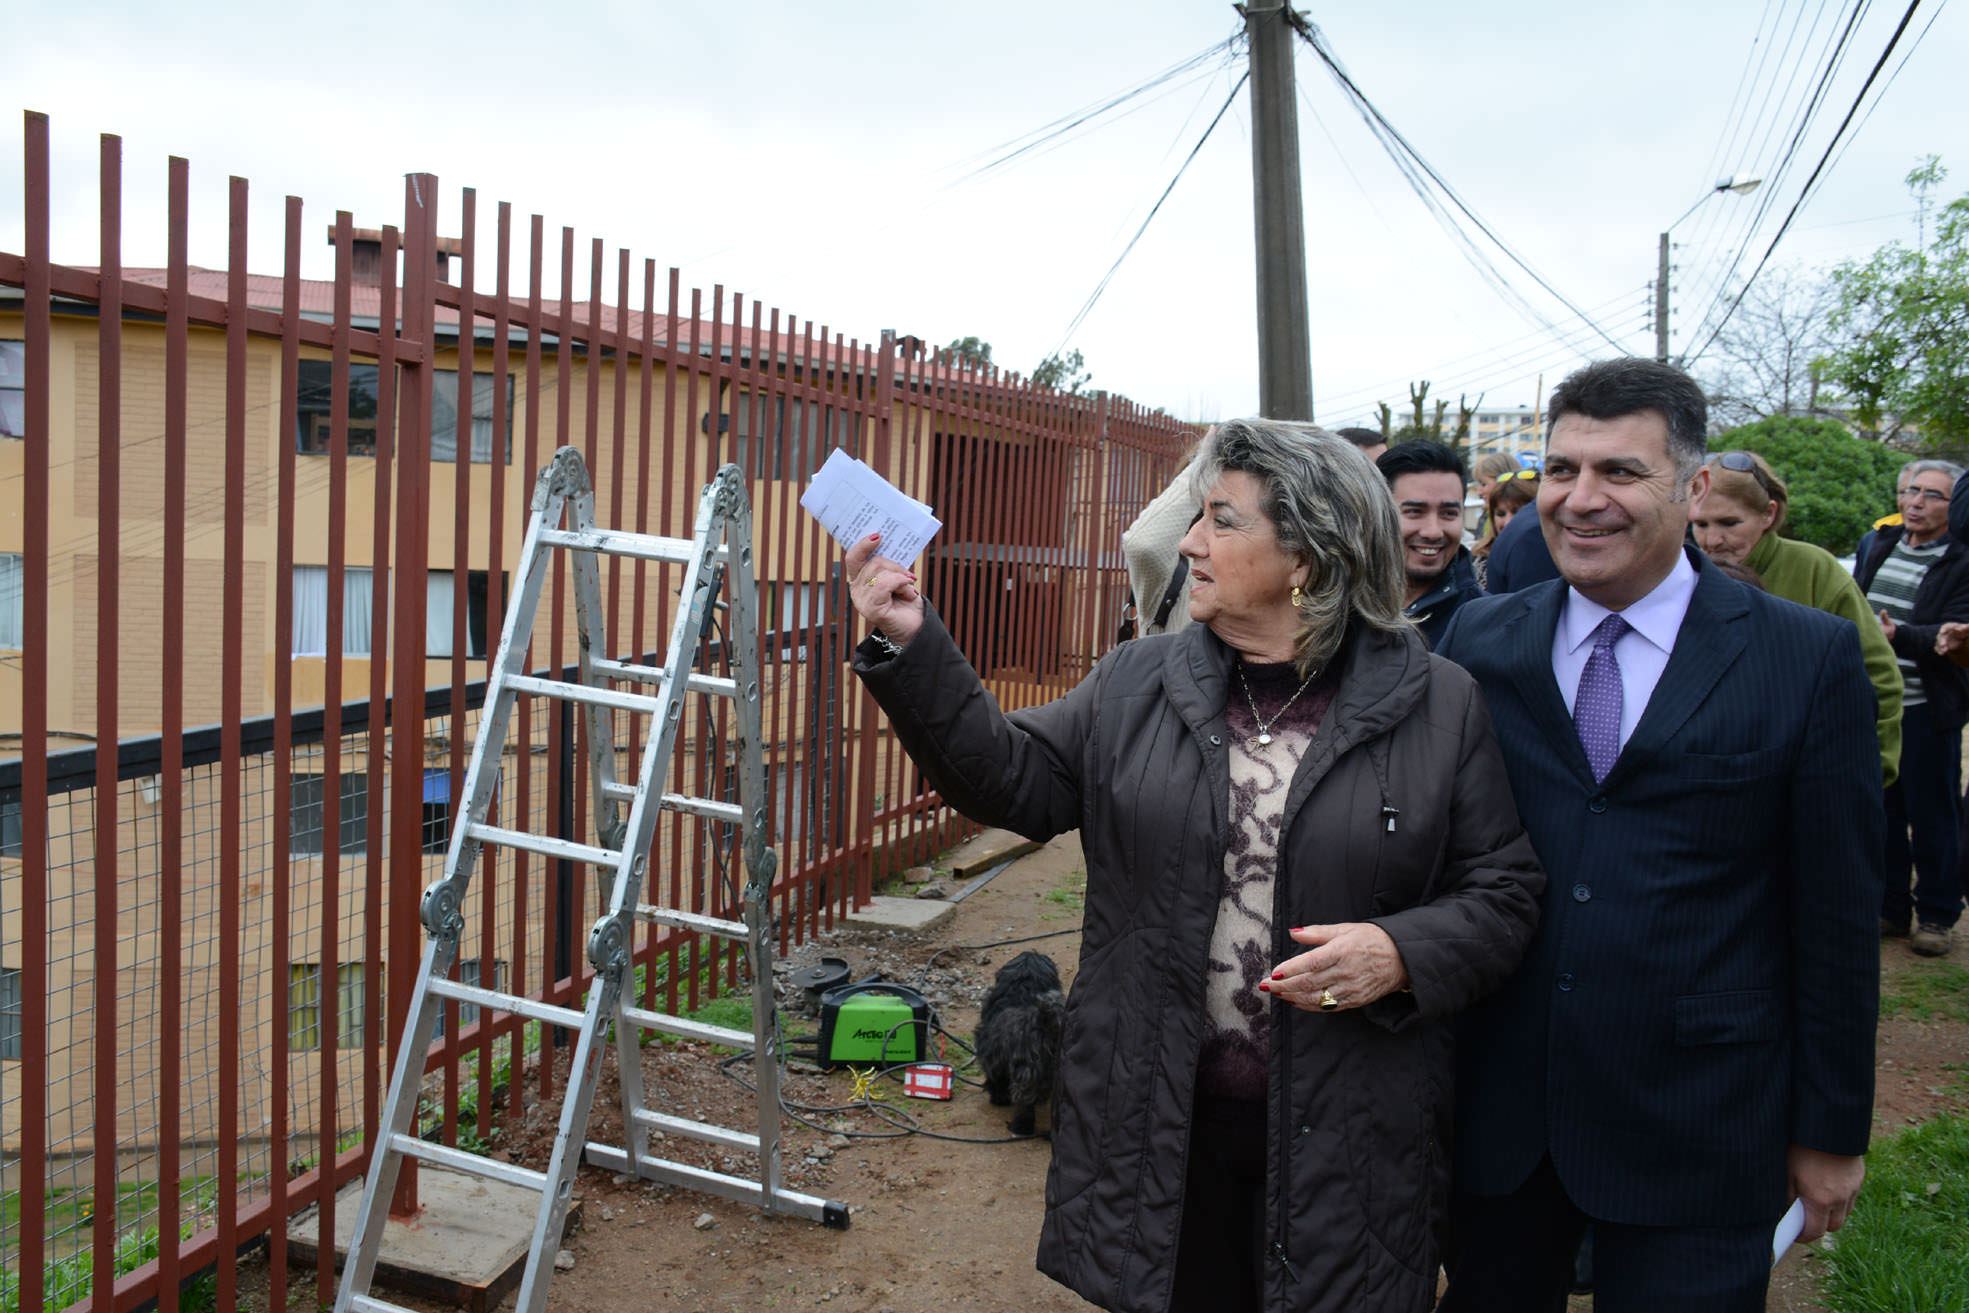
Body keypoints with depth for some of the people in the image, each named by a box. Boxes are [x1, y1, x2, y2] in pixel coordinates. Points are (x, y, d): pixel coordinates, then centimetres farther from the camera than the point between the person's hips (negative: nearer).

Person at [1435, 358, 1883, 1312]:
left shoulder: (1810, 660, -5)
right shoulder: (1478, 642, 1)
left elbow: (1838, 918, -2)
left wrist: (1831, 1129, 1)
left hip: (1695, 1125, -2)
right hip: (1494, 1115, 3)